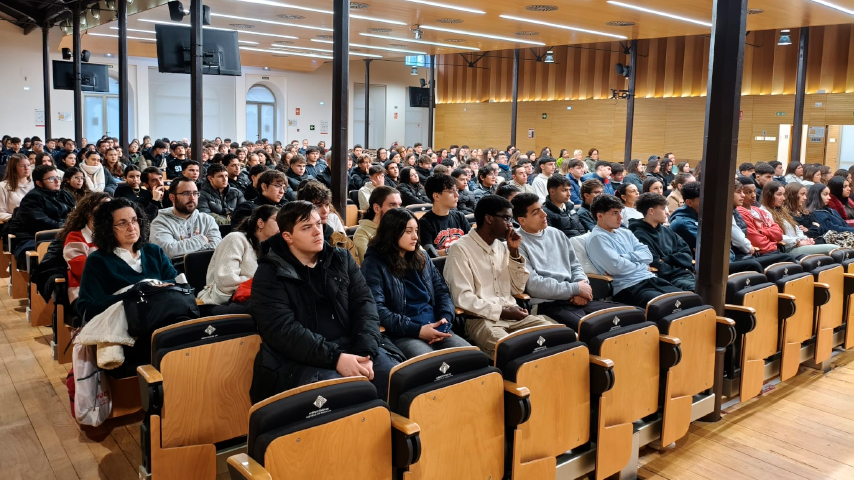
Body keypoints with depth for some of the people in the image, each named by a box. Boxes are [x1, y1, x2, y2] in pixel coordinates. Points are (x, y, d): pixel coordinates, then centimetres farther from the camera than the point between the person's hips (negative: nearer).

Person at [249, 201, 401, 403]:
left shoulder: (342, 259, 12)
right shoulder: (270, 273, -1)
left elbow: (364, 304, 5)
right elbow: (282, 330, -12)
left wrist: (366, 352, -13)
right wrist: (335, 358, -22)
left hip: (351, 348, 4)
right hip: (301, 361, -4)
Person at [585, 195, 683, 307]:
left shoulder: (625, 233, 19)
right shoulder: (597, 238, -6)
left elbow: (648, 255, 9)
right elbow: (617, 267, -16)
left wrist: (624, 258, -8)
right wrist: (642, 266, 1)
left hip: (651, 279, 8)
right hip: (629, 288, -8)